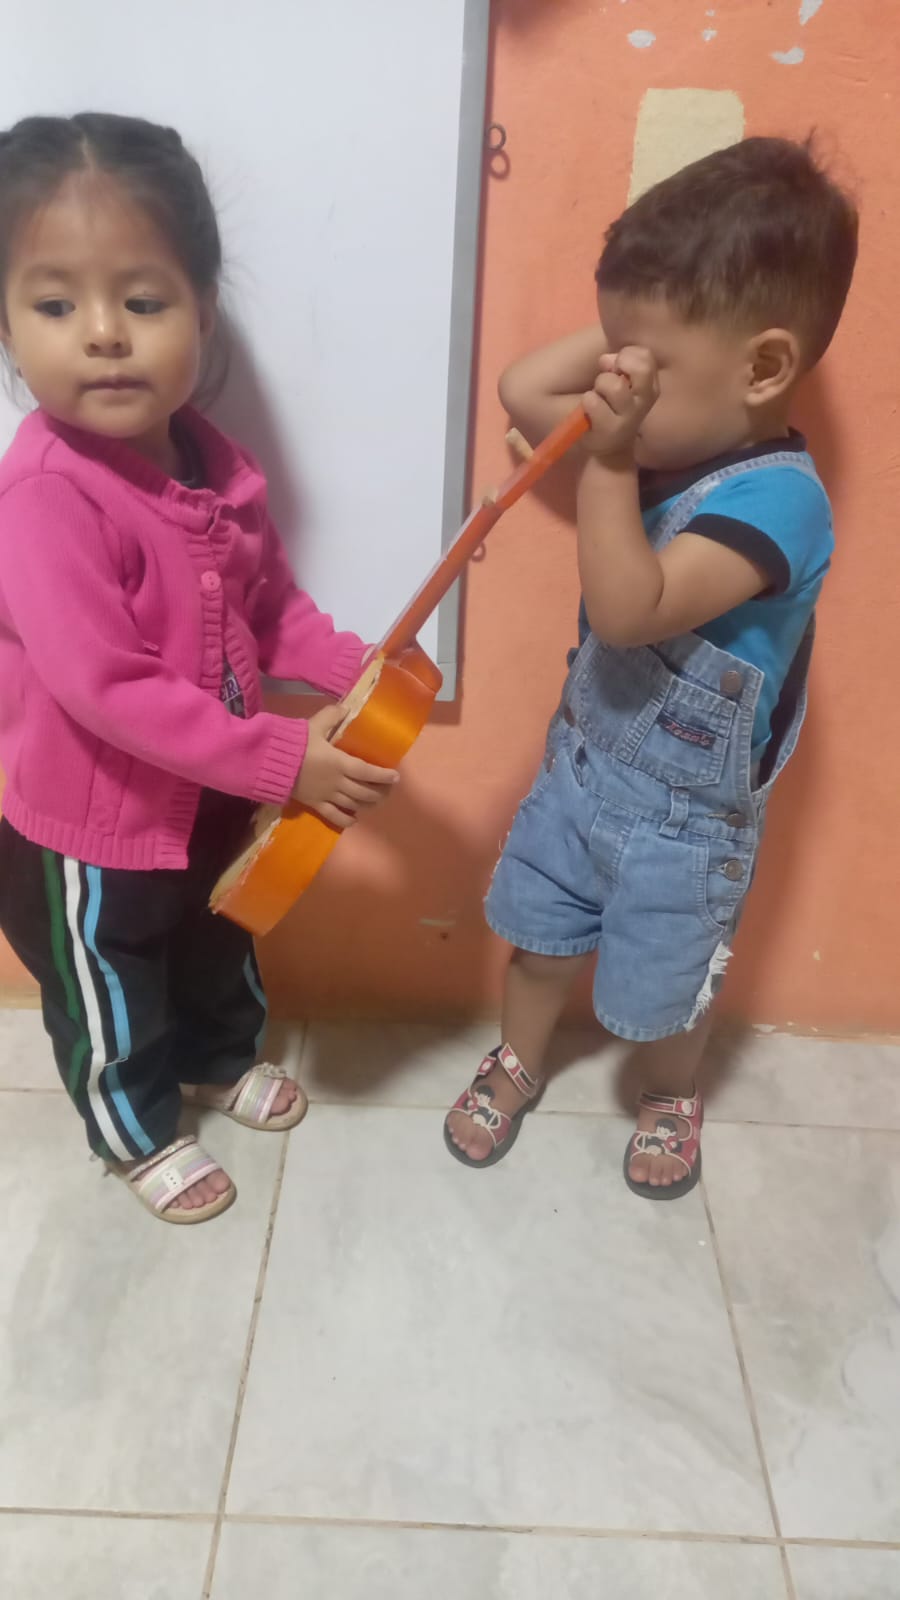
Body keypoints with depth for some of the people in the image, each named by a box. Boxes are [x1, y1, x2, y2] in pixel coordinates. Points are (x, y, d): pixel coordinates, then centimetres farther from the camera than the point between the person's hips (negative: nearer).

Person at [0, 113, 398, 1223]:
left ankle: (222, 1060, 60)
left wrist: (351, 672, -11)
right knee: (111, 1000, 20)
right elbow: (108, 690, -33)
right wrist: (282, 759, -31)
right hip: (90, 825, -7)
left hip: (211, 793, 7)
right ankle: (139, 1135, 47)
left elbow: (270, 603, 5)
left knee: (222, 948, 31)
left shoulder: (211, 463, -8)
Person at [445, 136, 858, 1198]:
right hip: (580, 761, 7)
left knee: (657, 995, 17)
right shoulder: (674, 438, -6)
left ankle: (671, 1098, 49)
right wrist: (631, 327, -7)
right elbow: (521, 392, 1)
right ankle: (516, 1066, 50)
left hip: (683, 815, -6)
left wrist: (608, 460, -39)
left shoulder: (775, 499, -29)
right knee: (540, 939, 24)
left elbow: (629, 611, -37)